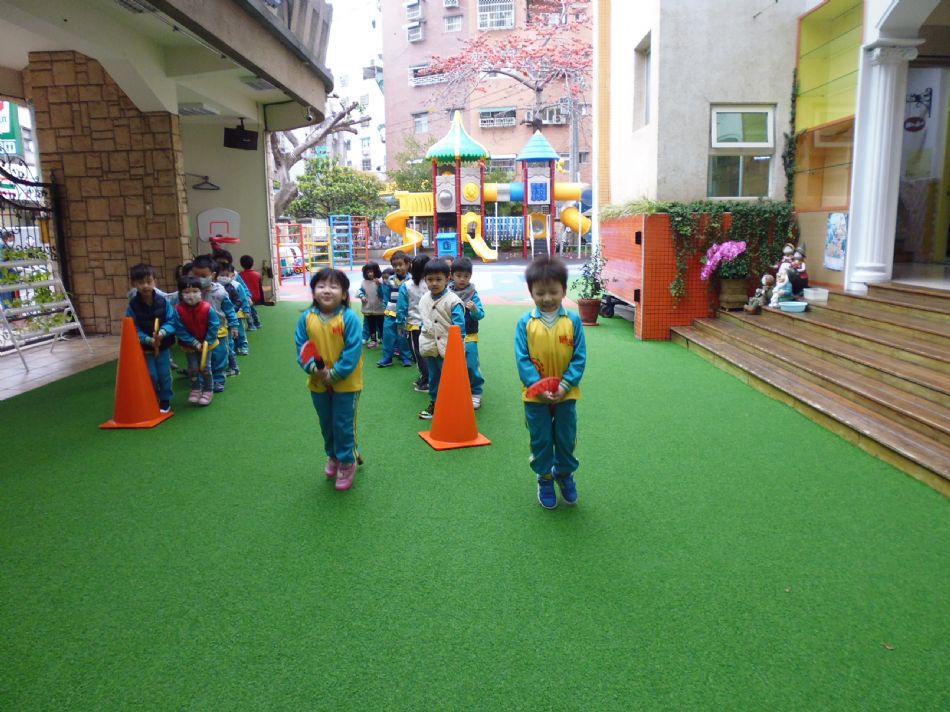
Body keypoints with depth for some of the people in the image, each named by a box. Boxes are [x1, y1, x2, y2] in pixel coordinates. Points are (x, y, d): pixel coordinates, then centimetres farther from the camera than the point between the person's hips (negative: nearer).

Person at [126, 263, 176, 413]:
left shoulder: (163, 301, -9)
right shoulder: (133, 305, -10)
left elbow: (171, 321, -8)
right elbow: (134, 329, -11)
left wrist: (163, 332, -27)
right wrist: (148, 339, -25)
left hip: (163, 345, 0)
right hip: (144, 347, 0)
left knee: (164, 374, 8)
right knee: (150, 376, 5)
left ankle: (165, 401, 25)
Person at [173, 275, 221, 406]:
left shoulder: (207, 308, -22)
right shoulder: (179, 310, -20)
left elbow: (214, 327, -15)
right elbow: (180, 330, -16)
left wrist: (206, 342, -16)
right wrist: (195, 343, -19)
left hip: (206, 343, -1)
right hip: (189, 345, 1)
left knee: (205, 367, 4)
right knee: (192, 368, 10)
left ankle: (208, 390, 19)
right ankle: (196, 389, 29)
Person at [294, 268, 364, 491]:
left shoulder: (349, 318, -18)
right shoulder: (306, 318, -6)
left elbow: (353, 352, -19)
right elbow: (301, 348, -3)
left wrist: (333, 375, -20)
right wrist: (313, 368, -19)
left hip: (345, 383, -4)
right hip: (318, 384, 4)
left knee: (343, 425, 6)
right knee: (326, 424, 21)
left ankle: (347, 462, 27)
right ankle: (333, 456, 44)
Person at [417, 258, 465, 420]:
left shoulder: (453, 301, -15)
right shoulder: (424, 299, 5)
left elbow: (459, 328, -14)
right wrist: (423, 342, 15)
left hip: (448, 349, -6)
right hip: (430, 348, 6)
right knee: (433, 378, 18)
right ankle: (434, 403, 32)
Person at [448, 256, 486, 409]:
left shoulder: (473, 294, -6)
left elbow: (481, 315, -11)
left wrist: (474, 309, -31)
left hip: (469, 337, -2)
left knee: (471, 366, -2)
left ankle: (475, 393, 16)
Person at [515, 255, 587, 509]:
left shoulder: (573, 321, -8)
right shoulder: (525, 323, -9)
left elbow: (579, 358, -7)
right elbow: (522, 360, -10)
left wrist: (565, 385, -16)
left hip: (566, 394, 1)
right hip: (535, 395, 0)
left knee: (566, 439, 15)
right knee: (540, 441, 13)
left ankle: (565, 474, 40)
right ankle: (545, 480, 33)